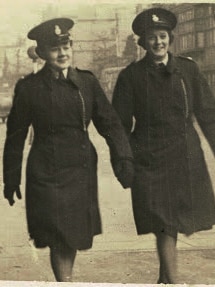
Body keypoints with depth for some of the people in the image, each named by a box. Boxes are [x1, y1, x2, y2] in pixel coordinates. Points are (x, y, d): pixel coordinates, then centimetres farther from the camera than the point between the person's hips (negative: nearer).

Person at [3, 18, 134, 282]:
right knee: (59, 238, -5)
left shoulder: (87, 82, 5)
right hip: (47, 173, -3)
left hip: (82, 171, 4)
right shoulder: (28, 88, -2)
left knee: (74, 235, 15)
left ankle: (65, 279, 36)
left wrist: (123, 160, -10)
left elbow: (110, 123, 2)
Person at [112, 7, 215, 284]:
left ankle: (164, 278, 36)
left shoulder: (188, 69, 4)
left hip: (187, 158, 3)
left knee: (174, 223, 13)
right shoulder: (131, 75, -2)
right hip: (149, 160, -3)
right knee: (166, 227, -5)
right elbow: (121, 123, 1)